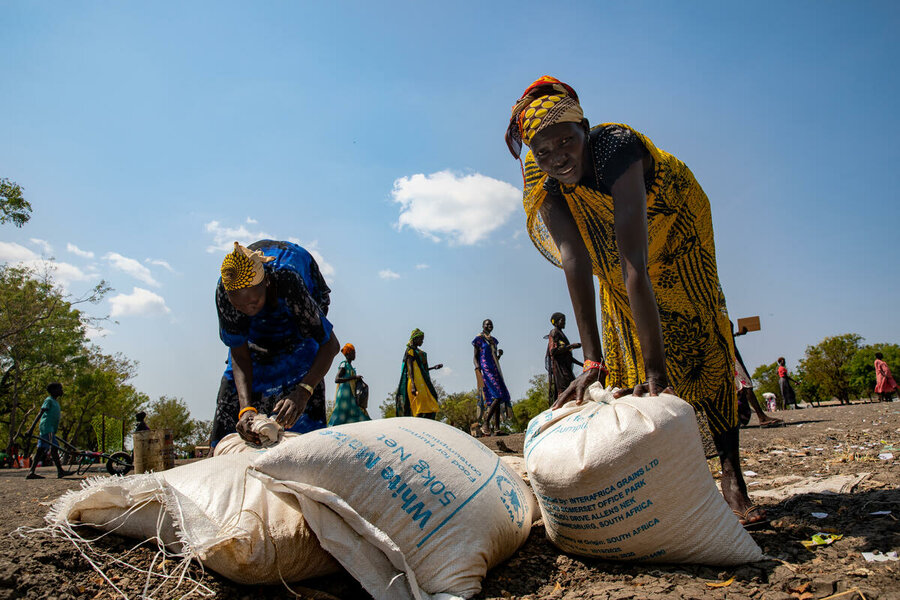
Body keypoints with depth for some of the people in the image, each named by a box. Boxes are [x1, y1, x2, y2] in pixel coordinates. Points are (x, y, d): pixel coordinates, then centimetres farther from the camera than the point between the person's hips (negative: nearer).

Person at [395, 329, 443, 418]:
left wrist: (434, 367, 28)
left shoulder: (418, 351, 22)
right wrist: (413, 385, -23)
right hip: (416, 382, -9)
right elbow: (410, 368, -14)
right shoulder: (410, 351, -5)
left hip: (423, 383, 9)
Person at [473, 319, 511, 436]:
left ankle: (497, 427, -1)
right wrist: (478, 369, -16)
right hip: (486, 370, -8)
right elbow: (475, 357, -2)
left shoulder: (493, 340, 21)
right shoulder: (479, 339, 2)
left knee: (498, 397, -1)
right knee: (498, 395, -20)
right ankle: (486, 423, -15)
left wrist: (500, 355, 6)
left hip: (495, 370, 8)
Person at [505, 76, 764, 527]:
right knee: (623, 349, 0)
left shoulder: (616, 149, -40)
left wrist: (656, 373, -54)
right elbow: (575, 264, -34)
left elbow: (635, 269, -50)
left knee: (699, 336, -14)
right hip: (611, 254, 5)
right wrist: (592, 362, -43)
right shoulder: (544, 182, -25)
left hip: (673, 233, -4)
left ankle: (732, 477, -9)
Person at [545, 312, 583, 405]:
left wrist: (580, 363, 26)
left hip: (565, 368, 10)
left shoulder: (561, 334, 27)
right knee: (563, 391, -18)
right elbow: (553, 351, -17)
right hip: (559, 367, -10)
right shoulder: (554, 333, -3)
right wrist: (571, 346, -15)